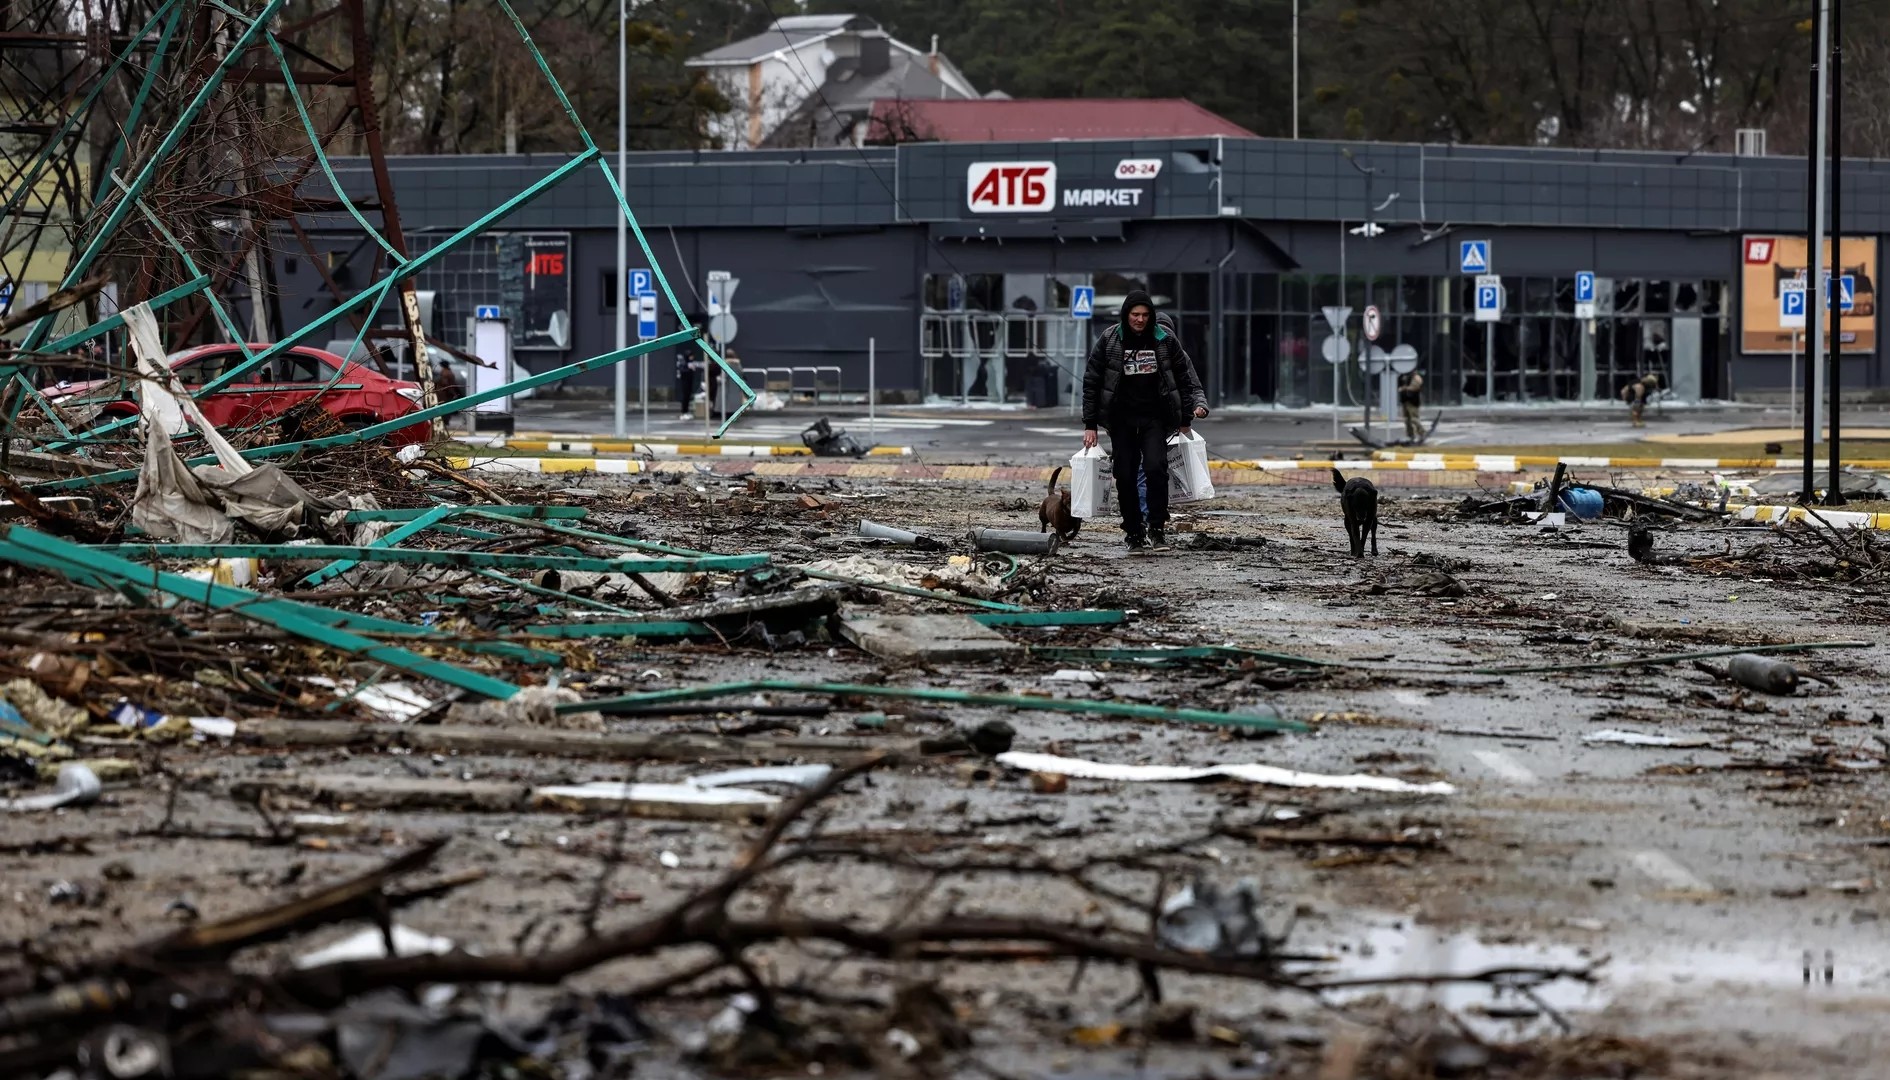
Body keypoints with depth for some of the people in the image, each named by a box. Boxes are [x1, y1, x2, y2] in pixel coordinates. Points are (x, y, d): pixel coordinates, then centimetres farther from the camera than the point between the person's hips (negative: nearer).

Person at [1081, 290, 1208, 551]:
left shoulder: (1165, 339, 0)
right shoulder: (1109, 341, -2)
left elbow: (1185, 376, 10)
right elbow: (1091, 383, 2)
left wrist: (1196, 403, 2)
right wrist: (1090, 425, 0)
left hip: (1155, 418, -1)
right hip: (1121, 419, 1)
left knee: (1156, 468, -18)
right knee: (1125, 476, -1)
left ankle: (1157, 527, -7)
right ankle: (1134, 533, 10)